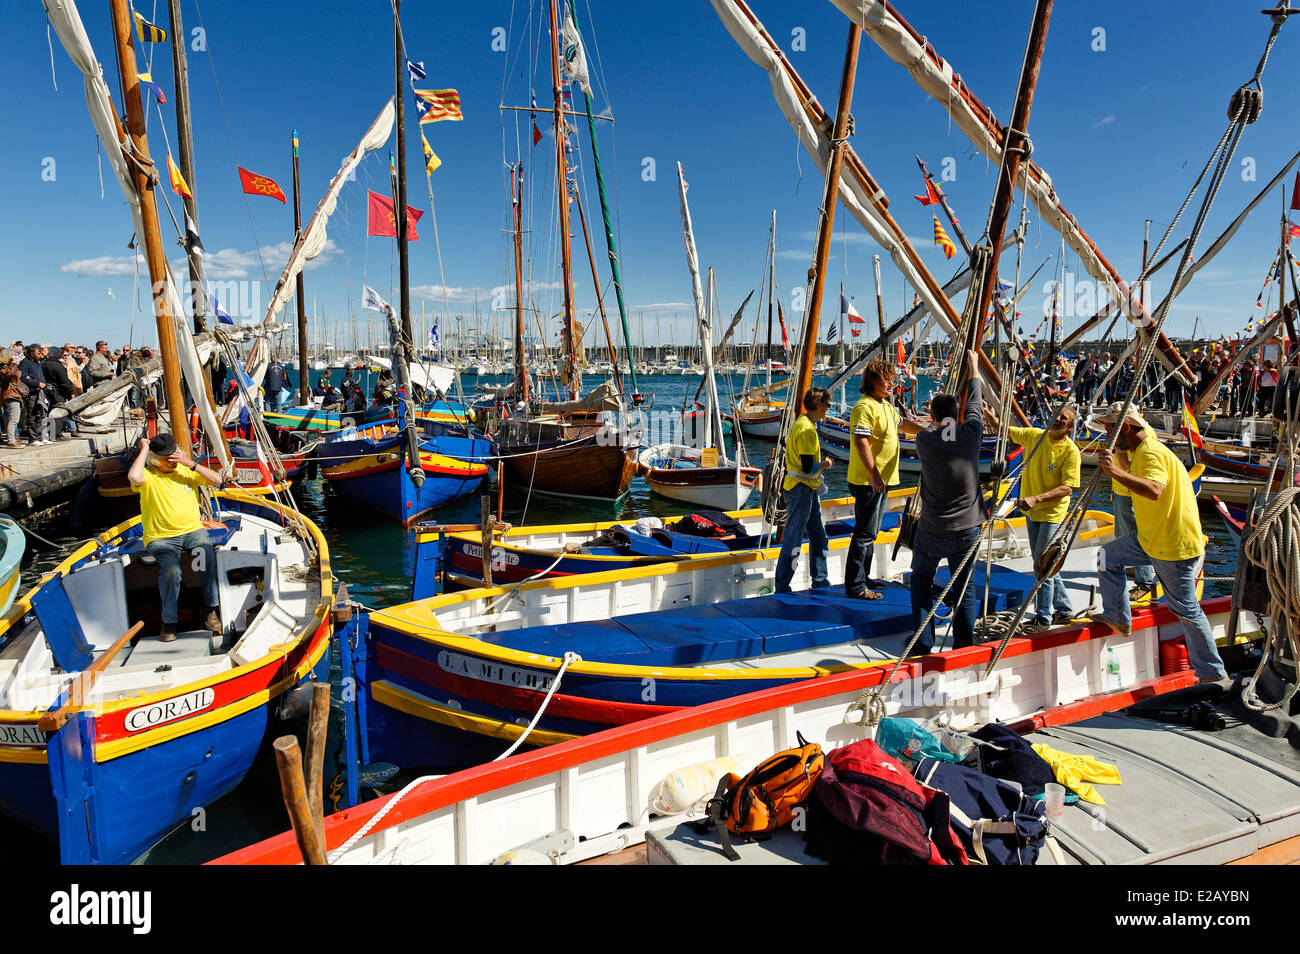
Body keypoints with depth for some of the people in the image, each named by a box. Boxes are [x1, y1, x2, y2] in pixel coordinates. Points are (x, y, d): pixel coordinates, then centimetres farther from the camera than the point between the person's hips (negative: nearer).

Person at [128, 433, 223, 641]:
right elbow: (134, 477, -29)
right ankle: (169, 621, -13)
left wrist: (191, 464, -10)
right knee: (171, 569, -30)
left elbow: (217, 480, -1)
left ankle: (212, 609, -16)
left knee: (208, 556, -28)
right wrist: (144, 450, -15)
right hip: (161, 537, -2)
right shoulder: (148, 475, -4)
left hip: (192, 531, 3)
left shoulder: (186, 470, 9)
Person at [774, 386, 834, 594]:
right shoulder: (806, 429, -20)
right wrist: (825, 465, -7)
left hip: (809, 490, 11)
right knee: (793, 541, -5)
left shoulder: (804, 423, 12)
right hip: (800, 490, -11)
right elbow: (808, 467, -24)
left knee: (819, 538, 16)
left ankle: (820, 581, 27)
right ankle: (781, 589, 2)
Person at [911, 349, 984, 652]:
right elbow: (975, 405, 10)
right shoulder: (971, 435, -8)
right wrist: (973, 368, 23)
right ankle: (964, 647, 14)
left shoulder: (925, 440, -11)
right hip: (968, 530, 1)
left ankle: (923, 644, 16)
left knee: (921, 579, 18)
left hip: (932, 531, -1)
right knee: (964, 587, 12)